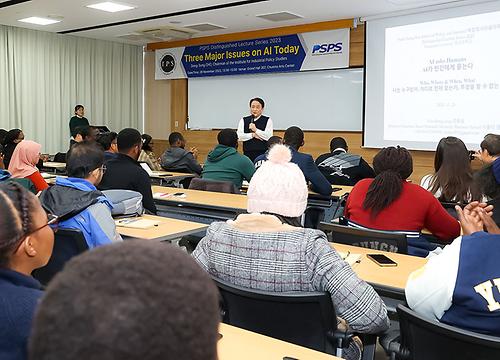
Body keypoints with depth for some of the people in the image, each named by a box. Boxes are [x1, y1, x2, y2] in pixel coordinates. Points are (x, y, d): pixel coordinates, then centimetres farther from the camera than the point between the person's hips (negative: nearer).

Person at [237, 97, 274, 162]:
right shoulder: (243, 120, 10)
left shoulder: (267, 120, 5)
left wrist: (255, 130, -14)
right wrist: (253, 135, -10)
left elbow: (269, 136, -8)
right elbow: (239, 136, -1)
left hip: (263, 153, -2)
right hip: (248, 153, 2)